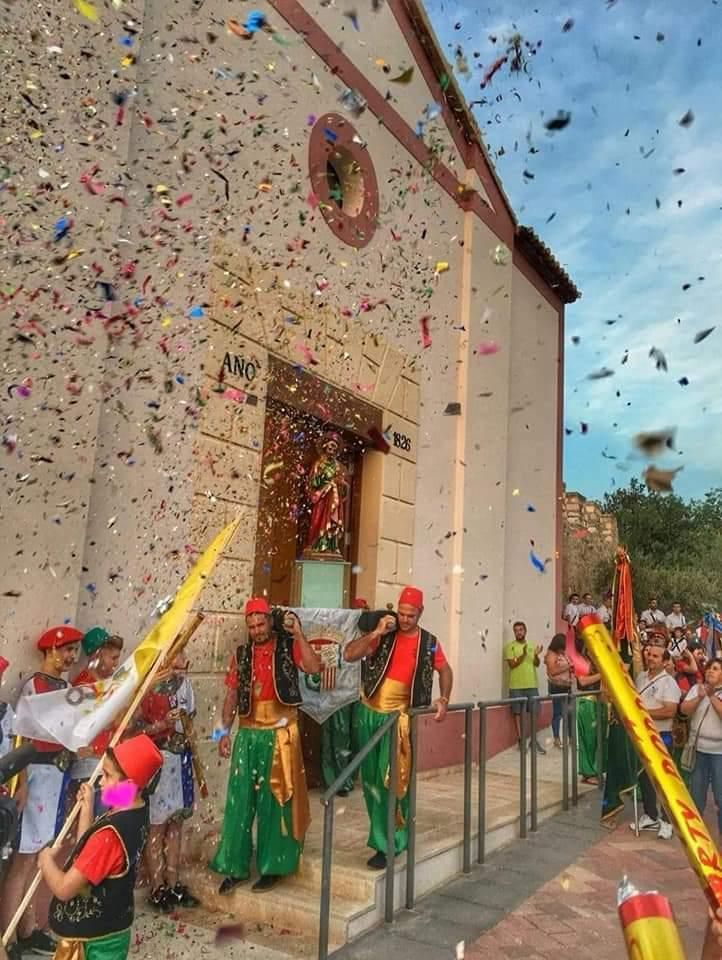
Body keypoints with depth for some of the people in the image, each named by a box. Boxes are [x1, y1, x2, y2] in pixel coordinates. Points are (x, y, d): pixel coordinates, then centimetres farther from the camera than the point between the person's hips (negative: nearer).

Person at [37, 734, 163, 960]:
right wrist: (87, 807, 6)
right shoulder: (136, 813, -4)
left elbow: (64, 888, -26)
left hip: (92, 940, -8)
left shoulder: (111, 832, -32)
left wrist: (46, 860, -8)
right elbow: (88, 851, 8)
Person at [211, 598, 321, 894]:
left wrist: (298, 634, -20)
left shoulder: (289, 646, -3)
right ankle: (237, 866, 19)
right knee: (239, 801, 7)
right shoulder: (242, 654, 7)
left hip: (280, 735, -3)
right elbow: (231, 695, 9)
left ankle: (272, 866, 17)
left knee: (274, 801, 5)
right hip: (247, 736, 4)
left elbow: (314, 667, -19)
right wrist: (225, 731, 3)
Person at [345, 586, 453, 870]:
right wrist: (376, 632, -18)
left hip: (398, 716, -2)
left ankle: (384, 843, 0)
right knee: (370, 777, 13)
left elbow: (445, 670, 16)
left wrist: (443, 700, 3)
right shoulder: (382, 636, -3)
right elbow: (349, 655, -11)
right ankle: (385, 831, 32)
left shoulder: (428, 643, -1)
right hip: (369, 713, 2)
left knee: (390, 779, -7)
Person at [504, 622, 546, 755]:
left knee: (533, 712, 7)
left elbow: (537, 664, 7)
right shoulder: (510, 646, -3)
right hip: (517, 685, -4)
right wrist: (522, 655, -24)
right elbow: (512, 664, -11)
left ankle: (534, 740, 18)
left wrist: (536, 655, -13)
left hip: (532, 684, 4)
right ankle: (520, 740, 8)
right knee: (518, 713, 1)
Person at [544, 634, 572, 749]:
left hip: (566, 686, 7)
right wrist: (566, 667, -14)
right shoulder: (551, 654, -8)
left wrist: (571, 668, 3)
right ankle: (556, 739, 4)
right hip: (556, 687, -7)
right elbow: (552, 671, -17)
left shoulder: (563, 654, 14)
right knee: (557, 713, -2)